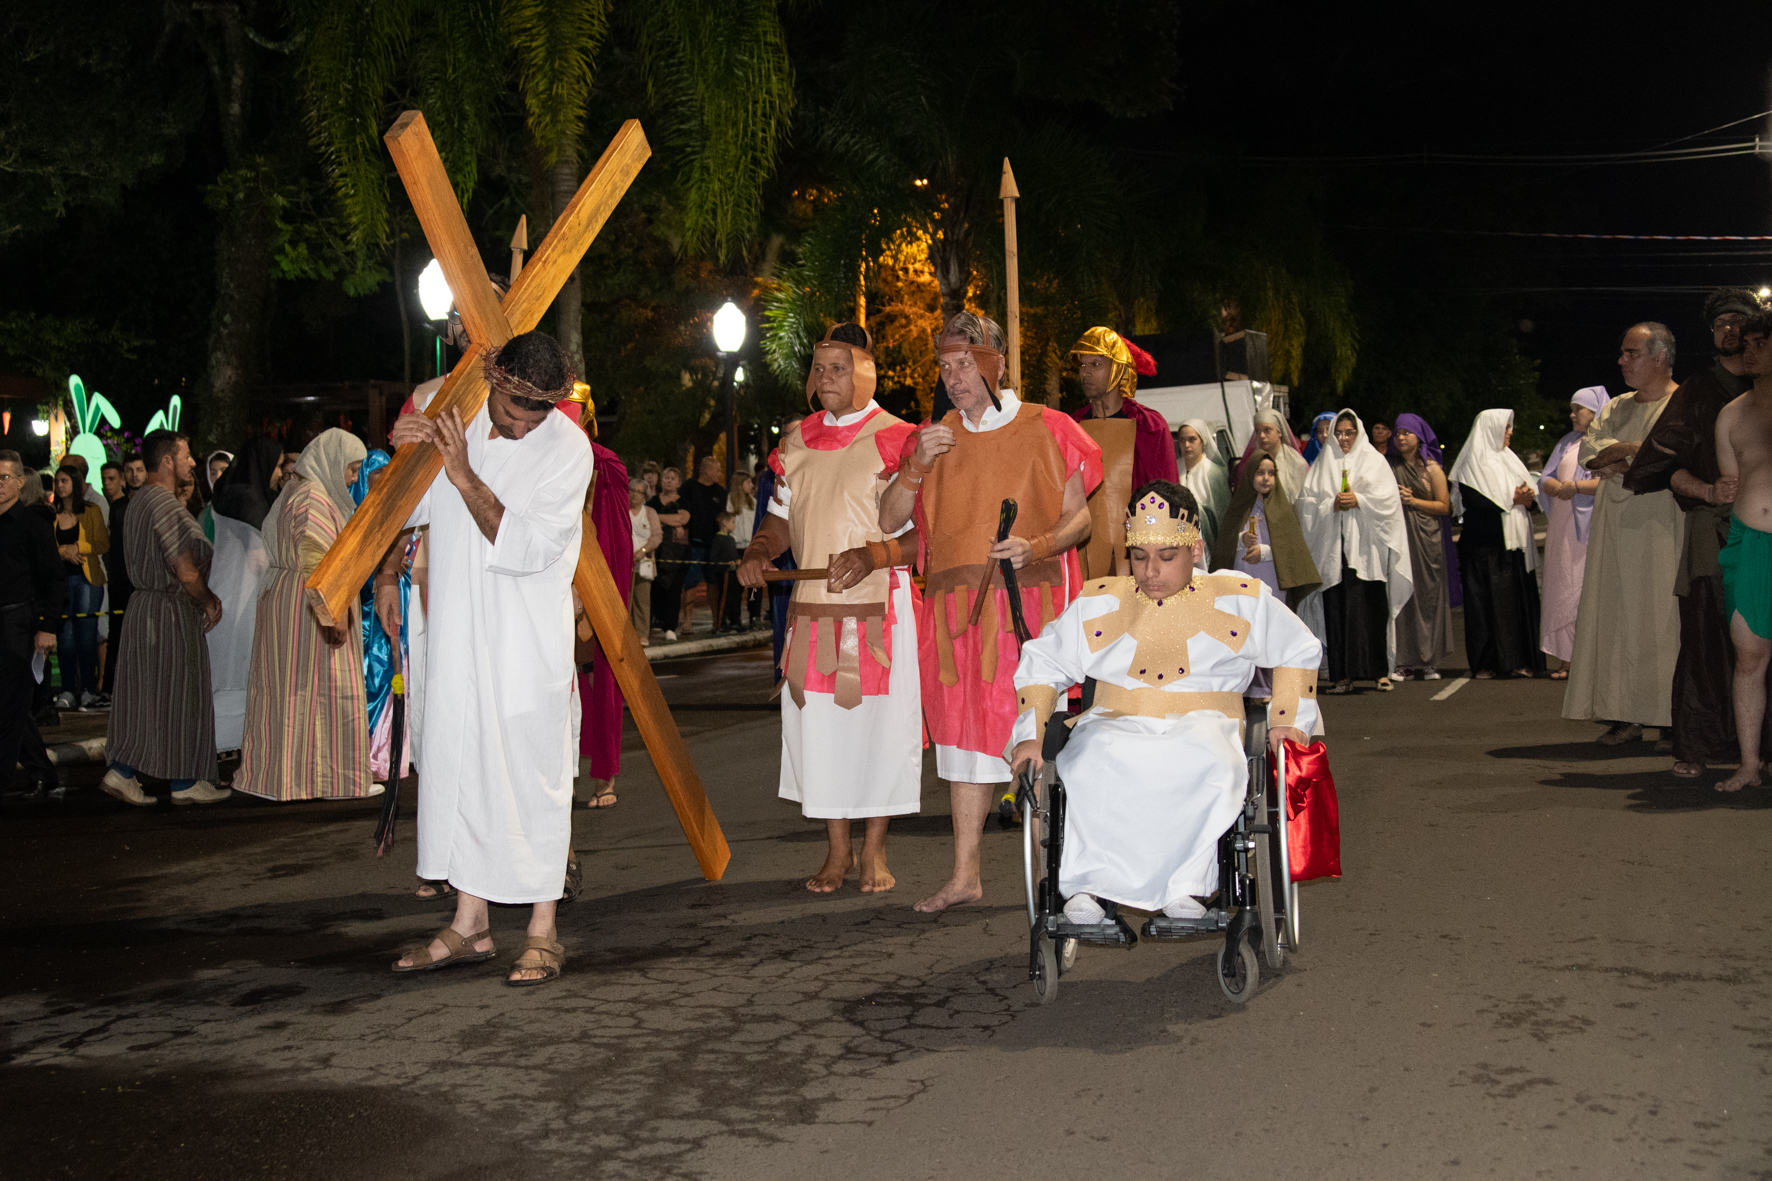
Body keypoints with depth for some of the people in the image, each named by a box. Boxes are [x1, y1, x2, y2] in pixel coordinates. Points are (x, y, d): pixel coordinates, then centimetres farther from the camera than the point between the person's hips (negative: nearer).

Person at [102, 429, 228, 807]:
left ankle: (122, 772, 14)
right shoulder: (167, 507, -19)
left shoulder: (138, 502, 12)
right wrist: (209, 603, -4)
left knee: (143, 694, 13)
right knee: (179, 694, 0)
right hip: (171, 612, -9)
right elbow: (187, 573, -23)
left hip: (143, 605, 9)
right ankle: (185, 783, 9)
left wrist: (204, 597, 12)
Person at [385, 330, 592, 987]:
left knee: (530, 771, -2)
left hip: (527, 641, -4)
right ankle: (469, 924, 18)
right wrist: (399, 456, -7)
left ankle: (543, 931, 8)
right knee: (457, 764, 8)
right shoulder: (451, 413, 1)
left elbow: (526, 547, -22)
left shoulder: (568, 448, -12)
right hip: (454, 630, 5)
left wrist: (463, 474, -25)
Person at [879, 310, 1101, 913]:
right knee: (965, 728, 6)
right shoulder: (933, 437, 13)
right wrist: (918, 464, -8)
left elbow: (1079, 519, 1)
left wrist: (1036, 547, -18)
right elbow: (889, 520, 8)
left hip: (1029, 604, -3)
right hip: (956, 608, 4)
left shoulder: (1046, 430, 3)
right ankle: (965, 875, 13)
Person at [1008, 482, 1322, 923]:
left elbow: (1299, 651, 23)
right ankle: (1086, 885, -33)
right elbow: (1041, 664, 19)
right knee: (1090, 760, -37)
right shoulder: (1098, 603, 16)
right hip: (1117, 724, 1)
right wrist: (1030, 735, 6)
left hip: (1201, 724, -1)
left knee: (1210, 763, -40)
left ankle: (1186, 887, -34)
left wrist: (1289, 720, 10)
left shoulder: (1241, 601, 13)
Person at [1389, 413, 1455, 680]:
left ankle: (1430, 661, 3)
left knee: (1428, 598, -2)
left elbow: (1445, 506, 0)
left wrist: (1413, 501, -10)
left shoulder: (1431, 468, 4)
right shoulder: (1389, 466, 12)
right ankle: (1405, 661, -3)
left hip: (1427, 540, -2)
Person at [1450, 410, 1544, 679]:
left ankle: (1519, 660, 4)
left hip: (1514, 545, 7)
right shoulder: (1473, 463, -3)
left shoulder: (1508, 460, 19)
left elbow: (1527, 492, 21)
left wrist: (1527, 496, -3)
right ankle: (1485, 664, -4)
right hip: (1485, 544, -6)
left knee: (1519, 599, 1)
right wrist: (1511, 499, -12)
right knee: (1487, 602, -7)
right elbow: (1472, 502, -15)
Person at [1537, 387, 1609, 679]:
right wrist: (1559, 487, -9)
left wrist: (1577, 486, -24)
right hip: (1563, 529, 6)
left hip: (1592, 527, -6)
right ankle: (1572, 659, 2)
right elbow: (1546, 479, 13)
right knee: (1565, 593, 2)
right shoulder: (1567, 442, 22)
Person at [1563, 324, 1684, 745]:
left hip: (1661, 532, -6)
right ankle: (1626, 715, 3)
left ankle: (1673, 717, -3)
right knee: (1617, 617, 2)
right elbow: (1589, 448, 7)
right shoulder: (1615, 408, 20)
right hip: (1615, 531, 6)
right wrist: (1636, 452, -10)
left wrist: (1621, 458, -8)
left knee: (1662, 620, -7)